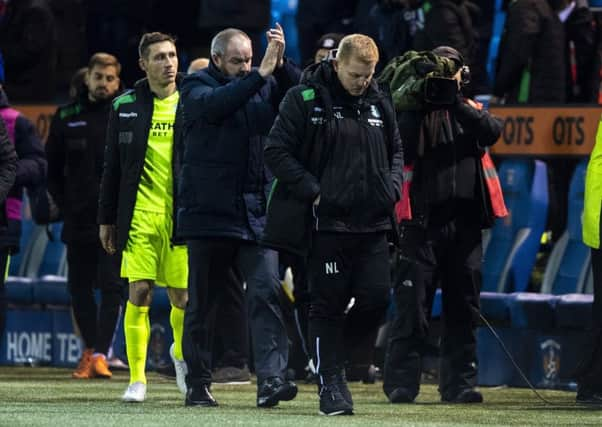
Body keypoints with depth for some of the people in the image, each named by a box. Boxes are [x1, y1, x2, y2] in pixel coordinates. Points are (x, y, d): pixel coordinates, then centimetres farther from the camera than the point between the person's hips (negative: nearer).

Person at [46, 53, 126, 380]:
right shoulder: (66, 117, 9)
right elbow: (53, 167, 15)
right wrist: (63, 204, 6)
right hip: (78, 219, 4)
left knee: (111, 286, -8)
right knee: (79, 288, 8)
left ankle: (100, 353, -9)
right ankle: (90, 350, 19)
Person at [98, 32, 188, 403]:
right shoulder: (126, 107, 7)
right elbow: (113, 166, 12)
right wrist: (107, 219, 10)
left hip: (182, 216, 0)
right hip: (139, 215, 0)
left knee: (182, 296, 4)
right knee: (140, 294, -7)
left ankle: (181, 352, 34)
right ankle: (137, 379, -2)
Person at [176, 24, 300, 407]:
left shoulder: (265, 85, 10)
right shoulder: (197, 87, 1)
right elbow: (214, 104, -21)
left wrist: (281, 65, -21)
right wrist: (261, 74, -28)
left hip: (257, 213, 2)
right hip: (210, 213, -2)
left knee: (266, 291, -12)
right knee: (202, 303, 6)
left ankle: (271, 379, -19)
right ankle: (198, 385, 16)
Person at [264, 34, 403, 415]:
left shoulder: (379, 102, 11)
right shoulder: (304, 99, -5)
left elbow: (396, 151, 23)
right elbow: (277, 152, -7)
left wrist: (392, 187, 4)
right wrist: (313, 192, -13)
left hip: (374, 224, 4)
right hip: (328, 222, -4)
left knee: (376, 299, -2)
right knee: (328, 306, 0)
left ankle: (341, 356, 22)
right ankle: (331, 383, 7)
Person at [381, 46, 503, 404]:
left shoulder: (470, 110, 15)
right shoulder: (415, 111, 7)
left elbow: (492, 132, -7)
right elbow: (400, 149, -10)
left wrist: (455, 102, -17)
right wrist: (420, 106, -16)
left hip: (465, 223, 3)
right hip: (423, 222, -3)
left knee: (463, 308, 6)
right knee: (413, 306, -6)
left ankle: (460, 383, 11)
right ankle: (401, 382, -5)